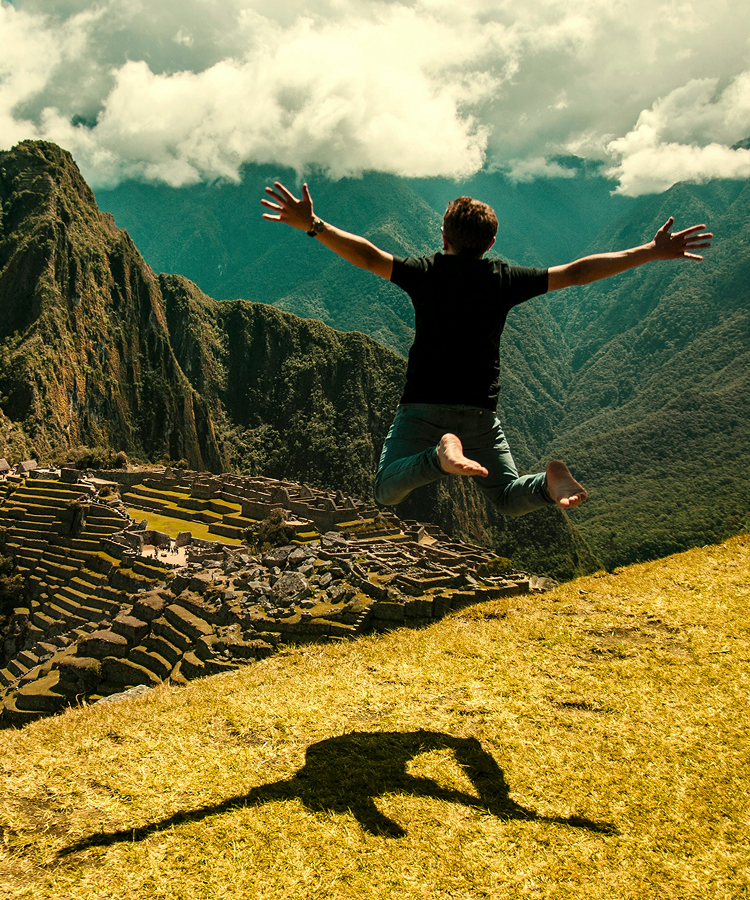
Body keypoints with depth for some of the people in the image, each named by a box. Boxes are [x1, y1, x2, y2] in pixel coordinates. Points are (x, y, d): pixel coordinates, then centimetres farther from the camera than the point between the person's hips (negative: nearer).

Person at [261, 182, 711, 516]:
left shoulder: (426, 272, 0)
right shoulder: (506, 279, 4)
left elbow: (368, 256, -13)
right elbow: (576, 272, 4)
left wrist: (313, 225, -12)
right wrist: (653, 252, 9)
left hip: (424, 406, -2)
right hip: (481, 413, 2)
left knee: (387, 492, -2)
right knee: (511, 498, 16)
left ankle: (440, 454, -31)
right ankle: (550, 481, -20)